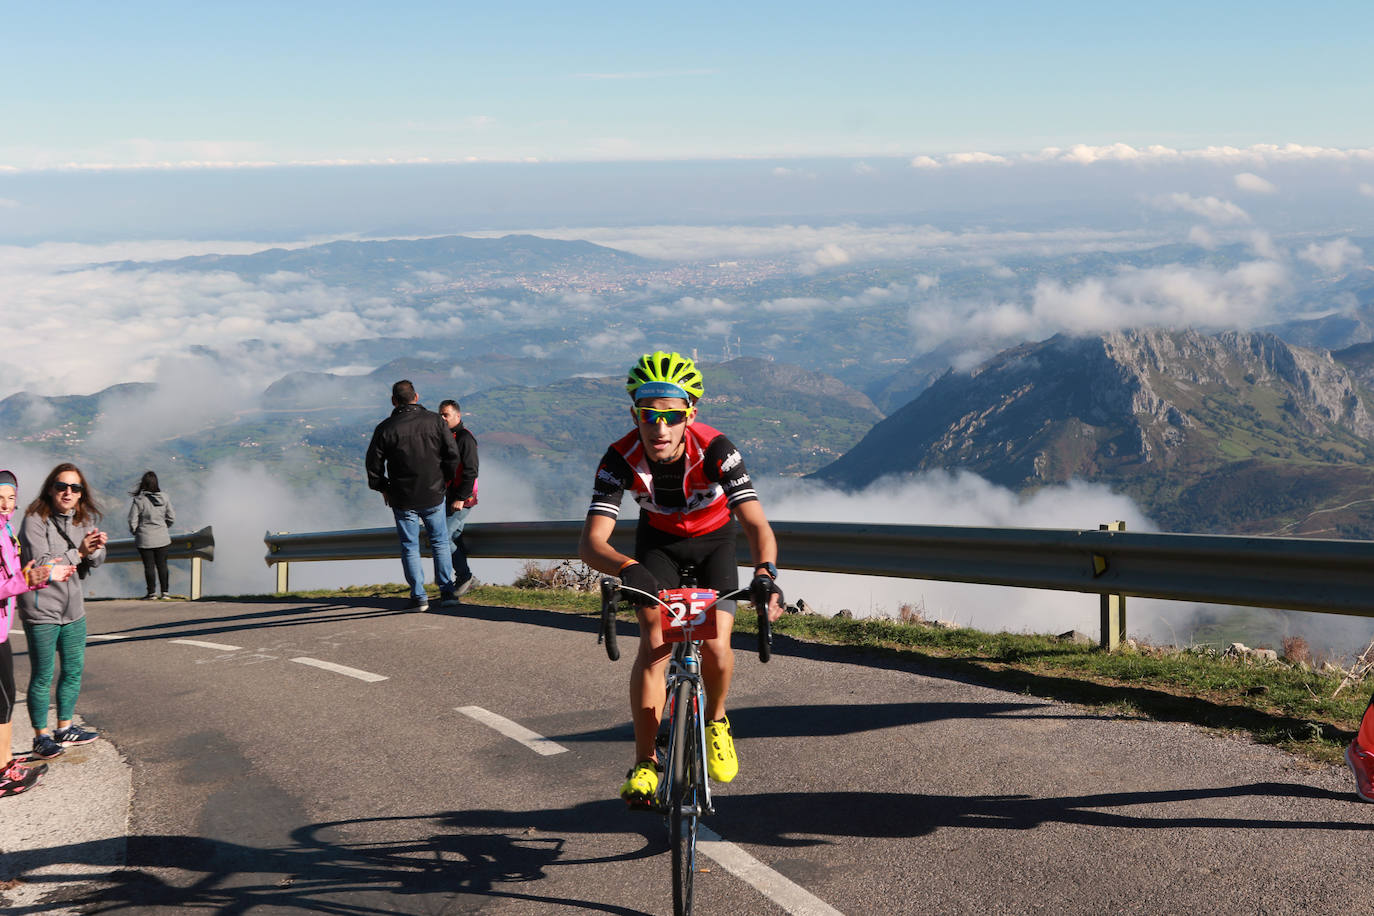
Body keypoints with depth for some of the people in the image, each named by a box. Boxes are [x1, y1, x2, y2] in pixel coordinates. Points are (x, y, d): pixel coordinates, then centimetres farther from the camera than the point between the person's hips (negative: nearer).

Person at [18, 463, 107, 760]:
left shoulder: (83, 520, 6)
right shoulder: (34, 521, -15)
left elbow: (95, 561, 5)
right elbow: (40, 564, -21)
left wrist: (95, 549, -18)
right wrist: (78, 553, -21)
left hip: (73, 608, 7)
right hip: (41, 610, -7)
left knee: (74, 670, 15)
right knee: (42, 676, 1)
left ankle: (65, 729, 29)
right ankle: (41, 737, 12)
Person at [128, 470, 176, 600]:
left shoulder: (138, 500, -14)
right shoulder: (164, 498, -4)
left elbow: (132, 521, -11)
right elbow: (172, 518, 3)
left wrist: (134, 532, 8)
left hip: (145, 539, -3)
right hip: (162, 538, 3)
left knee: (149, 566, 5)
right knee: (162, 564, 11)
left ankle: (152, 592, 11)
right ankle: (165, 592, 12)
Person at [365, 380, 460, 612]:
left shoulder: (385, 428, -7)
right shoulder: (435, 421, -4)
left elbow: (374, 464, -4)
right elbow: (452, 455, -3)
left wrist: (383, 489, 12)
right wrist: (445, 480, 12)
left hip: (403, 499, -1)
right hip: (434, 496, 1)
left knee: (410, 547, 9)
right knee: (440, 543, 15)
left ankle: (419, 596, 7)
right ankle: (447, 592, 11)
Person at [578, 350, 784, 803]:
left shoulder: (715, 450, -34)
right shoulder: (623, 457, -30)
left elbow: (756, 523, -40)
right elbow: (591, 541, -37)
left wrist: (765, 572, -61)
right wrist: (628, 569, -59)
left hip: (713, 539, 0)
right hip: (658, 541, 1)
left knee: (715, 645, -17)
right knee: (654, 645, -17)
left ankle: (715, 720, 15)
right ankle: (644, 762, -6)